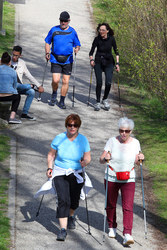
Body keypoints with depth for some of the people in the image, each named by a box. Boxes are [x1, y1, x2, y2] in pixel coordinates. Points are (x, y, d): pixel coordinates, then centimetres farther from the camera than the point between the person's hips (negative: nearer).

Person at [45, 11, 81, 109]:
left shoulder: (72, 31, 5)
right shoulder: (54, 30, 4)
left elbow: (77, 45, 11)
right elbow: (47, 42, 14)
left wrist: (77, 49, -12)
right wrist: (47, 53, 0)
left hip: (68, 60, 1)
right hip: (55, 59, -1)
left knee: (66, 81, 1)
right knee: (55, 80, -12)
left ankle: (62, 101, 14)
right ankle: (54, 96, 17)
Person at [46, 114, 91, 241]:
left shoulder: (83, 140, -6)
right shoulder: (59, 138, -5)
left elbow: (87, 157, -2)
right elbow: (51, 154, 7)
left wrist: (85, 162, -25)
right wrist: (50, 168, -5)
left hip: (76, 174, 1)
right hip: (60, 173, -1)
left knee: (74, 200, 11)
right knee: (63, 200, -16)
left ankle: (71, 216, 47)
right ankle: (63, 230, -14)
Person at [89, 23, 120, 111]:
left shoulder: (111, 39, -6)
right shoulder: (97, 39, -7)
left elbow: (116, 52, 4)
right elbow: (91, 52, -2)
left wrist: (117, 63, -2)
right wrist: (91, 60, -19)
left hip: (108, 62, 0)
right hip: (98, 62, 0)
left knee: (108, 83, -13)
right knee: (99, 82, -12)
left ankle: (105, 100, 12)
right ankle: (98, 102, 3)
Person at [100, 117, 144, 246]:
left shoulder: (135, 142, 0)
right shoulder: (112, 141, -6)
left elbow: (136, 162, 7)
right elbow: (101, 160, -7)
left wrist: (140, 158, -14)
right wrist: (105, 158, -29)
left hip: (128, 180, 0)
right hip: (111, 178, 0)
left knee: (128, 207, -11)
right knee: (111, 205, 12)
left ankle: (127, 235, -15)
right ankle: (112, 227, 35)